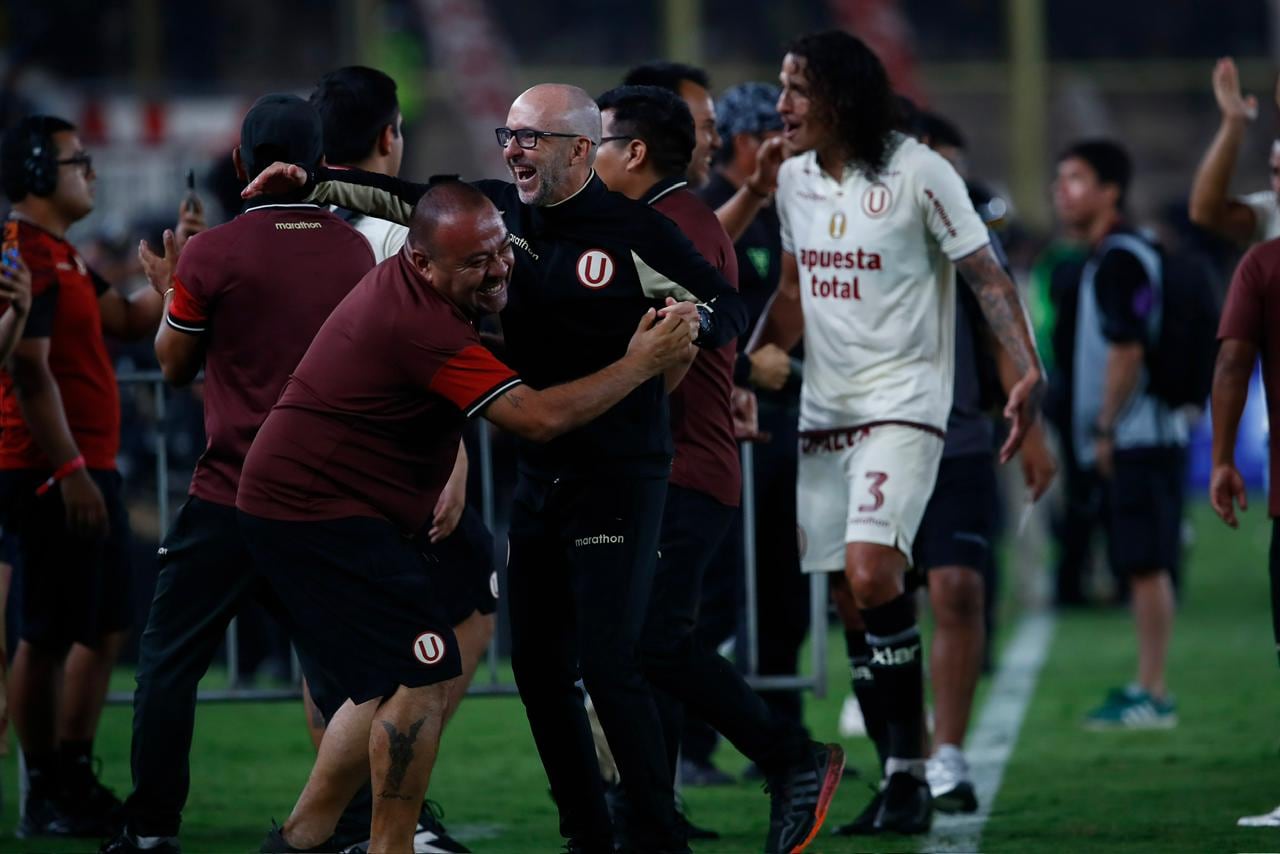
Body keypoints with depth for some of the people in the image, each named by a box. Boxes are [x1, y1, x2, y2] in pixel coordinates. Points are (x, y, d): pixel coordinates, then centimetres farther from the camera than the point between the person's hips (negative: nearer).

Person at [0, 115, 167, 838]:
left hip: (90, 470, 11)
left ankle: (76, 780, 21)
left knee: (107, 628, 14)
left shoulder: (61, 257, 19)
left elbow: (130, 319, 18)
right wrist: (70, 471, -21)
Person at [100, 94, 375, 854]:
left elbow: (176, 365, 3)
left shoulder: (213, 256, -10)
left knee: (171, 660, 6)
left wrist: (170, 292, 22)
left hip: (233, 496, -3)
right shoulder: (356, 252, 2)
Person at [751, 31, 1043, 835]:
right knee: (850, 603, 4)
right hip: (824, 410, 7)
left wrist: (1029, 370, -20)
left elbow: (987, 276, -9)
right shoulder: (795, 181, 9)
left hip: (903, 405, -7)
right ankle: (894, 773, 12)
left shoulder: (917, 173, -10)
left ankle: (910, 774, -15)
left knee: (872, 572, -23)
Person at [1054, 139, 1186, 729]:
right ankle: (1146, 689, 14)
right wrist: (1102, 433, 19)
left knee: (1146, 564, -8)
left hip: (1135, 437, -10)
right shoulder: (1105, 258, 18)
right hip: (1134, 438, 10)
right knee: (1141, 566, 11)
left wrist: (1106, 430, -14)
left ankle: (1152, 694, -8)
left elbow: (1127, 351, -19)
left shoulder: (1119, 261, -13)